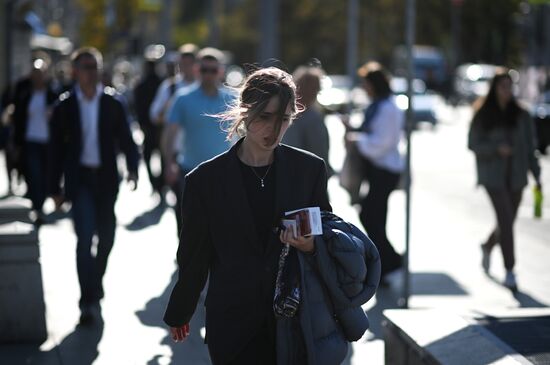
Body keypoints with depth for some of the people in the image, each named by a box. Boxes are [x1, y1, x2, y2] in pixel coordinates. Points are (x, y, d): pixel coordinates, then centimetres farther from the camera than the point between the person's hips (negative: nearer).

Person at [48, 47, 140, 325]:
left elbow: (126, 140, 2)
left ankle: (95, 285, 38)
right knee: (85, 237, -13)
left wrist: (132, 168, -16)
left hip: (106, 178, 2)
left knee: (106, 237, 12)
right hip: (79, 179, -2)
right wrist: (55, 188, 3)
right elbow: (57, 148, 4)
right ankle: (88, 301, -13)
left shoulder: (113, 104, 2)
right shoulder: (64, 107, 0)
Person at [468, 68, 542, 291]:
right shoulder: (483, 115, -2)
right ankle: (509, 271, -11)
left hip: (516, 176, 3)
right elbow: (473, 144, -3)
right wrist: (496, 148, -19)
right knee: (506, 221, -14)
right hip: (493, 176, -3)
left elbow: (530, 146, 6)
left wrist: (536, 175, 1)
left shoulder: (520, 115, 4)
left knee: (507, 222, 12)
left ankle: (487, 247, 44)